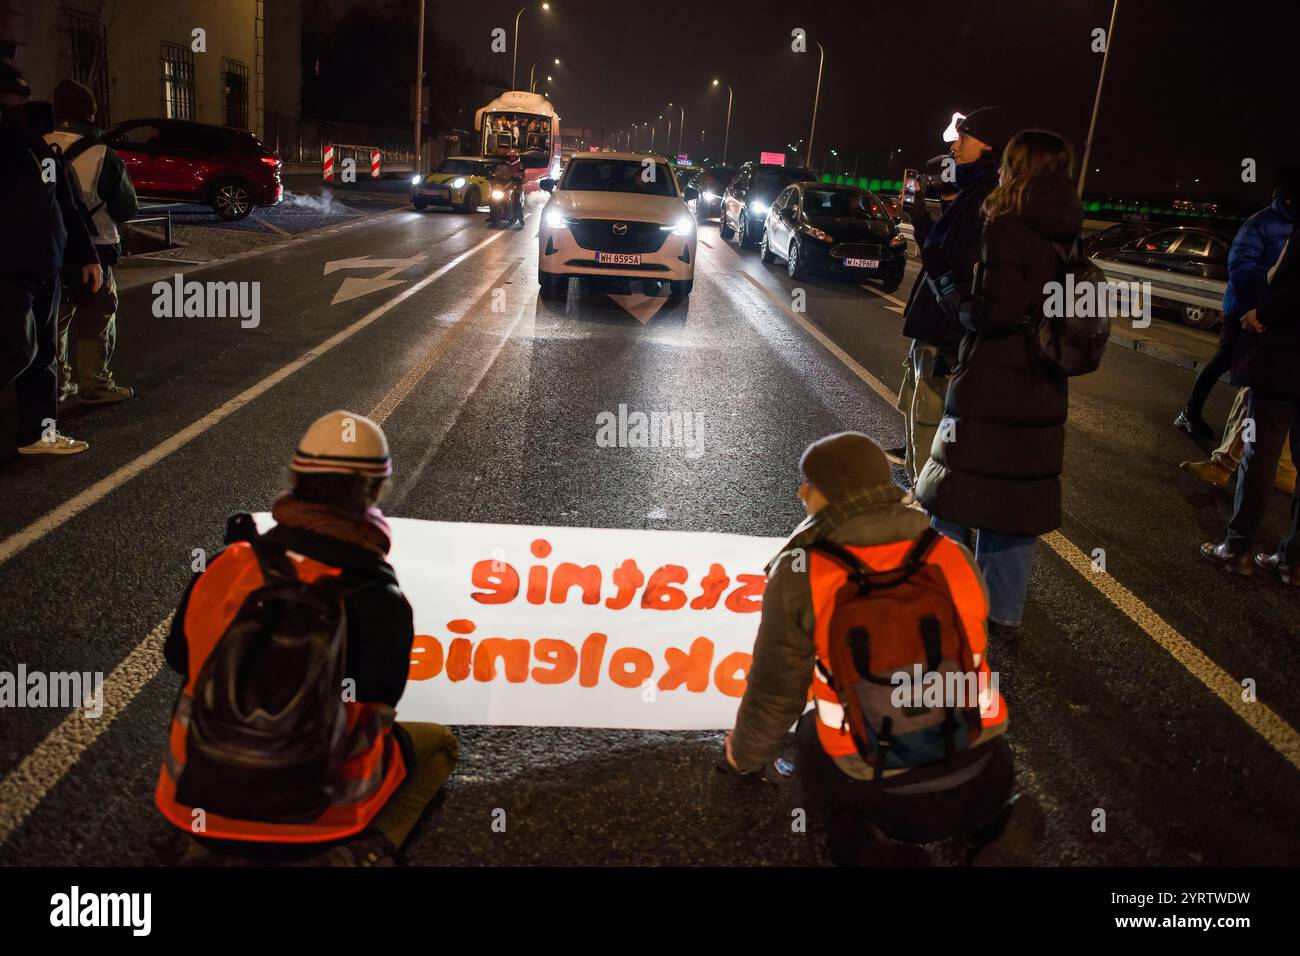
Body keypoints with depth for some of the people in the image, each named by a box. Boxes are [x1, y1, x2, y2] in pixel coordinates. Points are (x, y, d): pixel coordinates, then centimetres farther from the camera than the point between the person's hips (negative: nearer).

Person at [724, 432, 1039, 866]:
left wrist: (745, 754, 21)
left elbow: (774, 691, -1)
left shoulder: (799, 577, -12)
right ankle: (994, 826, 7)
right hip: (983, 785, 4)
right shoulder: (956, 558, -1)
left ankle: (866, 847, 3)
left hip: (885, 797, -3)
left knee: (810, 742, 29)